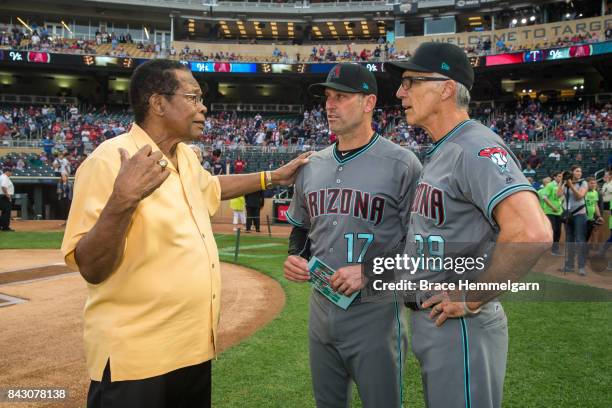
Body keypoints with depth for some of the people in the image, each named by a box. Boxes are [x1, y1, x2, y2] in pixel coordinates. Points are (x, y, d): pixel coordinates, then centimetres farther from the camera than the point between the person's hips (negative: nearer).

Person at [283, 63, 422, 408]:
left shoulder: (402, 164, -11)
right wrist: (295, 257, 0)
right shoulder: (313, 165, 8)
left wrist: (369, 272, -20)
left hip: (377, 312, -6)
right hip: (321, 309, 6)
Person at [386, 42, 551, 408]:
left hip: (461, 326, -10)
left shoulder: (477, 147, -19)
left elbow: (532, 232, -33)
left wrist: (472, 299, -22)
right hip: (428, 319, 10)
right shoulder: (439, 153, 13)